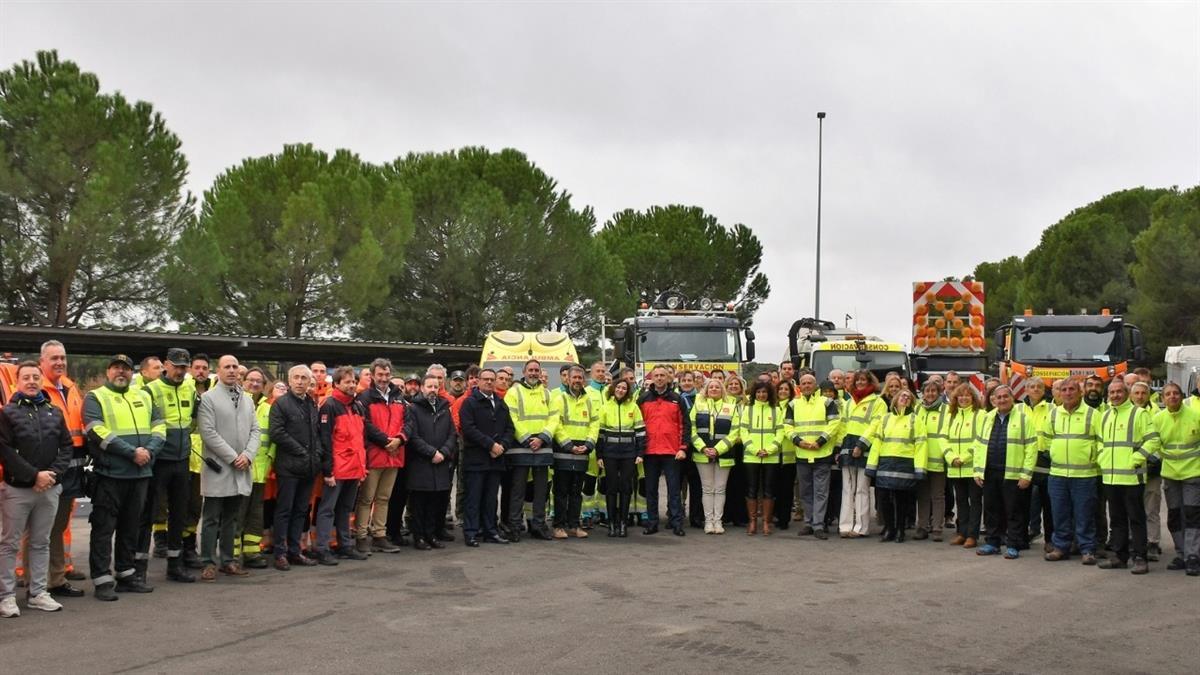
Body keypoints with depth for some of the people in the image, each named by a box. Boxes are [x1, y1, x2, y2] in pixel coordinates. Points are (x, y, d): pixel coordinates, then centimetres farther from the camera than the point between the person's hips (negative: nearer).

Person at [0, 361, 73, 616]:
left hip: (49, 489, 4)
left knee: (41, 543, 11)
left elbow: (67, 447, 9)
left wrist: (53, 473, -6)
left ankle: (38, 593, 17)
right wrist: (34, 475, -15)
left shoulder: (55, 412, 11)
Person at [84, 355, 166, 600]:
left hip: (140, 473, 6)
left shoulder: (144, 397, 17)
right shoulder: (95, 398, -1)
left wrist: (149, 451, -10)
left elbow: (159, 426, 10)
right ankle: (102, 580, 2)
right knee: (104, 527, -3)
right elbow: (98, 432, -14)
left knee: (130, 527, 13)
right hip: (109, 474, -5)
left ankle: (126, 574, 22)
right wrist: (132, 452, -19)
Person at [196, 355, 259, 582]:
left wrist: (248, 455, -6)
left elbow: (255, 430, 11)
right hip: (218, 468, -5)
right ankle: (209, 563, 5)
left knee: (231, 518, 12)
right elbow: (208, 433, -11)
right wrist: (233, 457, -13)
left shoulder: (247, 399, 14)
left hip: (241, 469, 5)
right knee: (212, 519, 0)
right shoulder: (208, 398, -3)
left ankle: (227, 560, 18)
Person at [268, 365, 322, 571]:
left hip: (309, 467, 6)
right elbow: (275, 432, -14)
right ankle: (280, 553, 5)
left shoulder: (312, 404, 15)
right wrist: (301, 451, -13)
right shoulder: (281, 403, -5)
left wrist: (317, 452, 2)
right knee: (284, 510, -1)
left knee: (301, 511, 10)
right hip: (288, 466, -6)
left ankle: (294, 551, 17)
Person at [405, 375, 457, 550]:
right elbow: (413, 436, -9)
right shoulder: (414, 409, -1)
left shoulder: (444, 409, 15)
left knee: (439, 502, 4)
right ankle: (419, 537, 7)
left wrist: (444, 452, -6)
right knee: (419, 503, -1)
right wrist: (432, 452, -13)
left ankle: (433, 535, 15)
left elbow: (453, 435, 11)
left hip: (441, 464, 5)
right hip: (419, 465, -4)